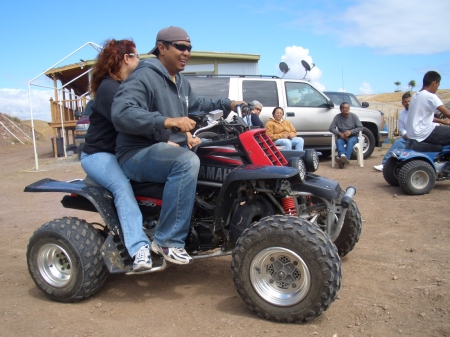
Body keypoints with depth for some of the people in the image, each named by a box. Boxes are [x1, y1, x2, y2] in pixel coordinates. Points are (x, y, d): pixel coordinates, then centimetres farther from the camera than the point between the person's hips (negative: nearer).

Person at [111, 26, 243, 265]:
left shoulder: (181, 82, 18)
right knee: (187, 161, -38)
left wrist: (228, 105, 22)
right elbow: (121, 113, -29)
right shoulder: (143, 77, -13)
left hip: (172, 150, 10)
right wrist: (169, 121, -39)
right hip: (138, 155, -9)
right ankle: (168, 240, -30)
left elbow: (196, 105, 35)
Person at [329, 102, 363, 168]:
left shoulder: (353, 116, -2)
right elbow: (331, 128, -5)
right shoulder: (337, 117, -2)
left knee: (350, 141, -35)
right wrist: (340, 134, -20)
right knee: (338, 142, -33)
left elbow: (360, 127, -5)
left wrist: (350, 132, -20)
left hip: (352, 136, -1)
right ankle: (343, 156, -60)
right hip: (341, 136, 1)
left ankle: (343, 160, -53)